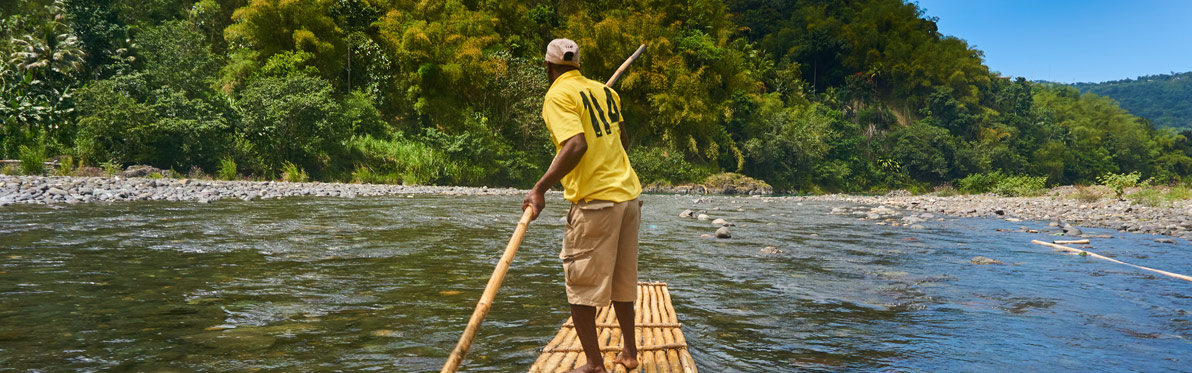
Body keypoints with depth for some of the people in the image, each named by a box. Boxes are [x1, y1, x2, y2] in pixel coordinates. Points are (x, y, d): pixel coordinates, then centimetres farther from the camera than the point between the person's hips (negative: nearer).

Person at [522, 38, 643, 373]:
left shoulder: (558, 95, -7)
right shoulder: (605, 91, 13)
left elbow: (577, 145, -22)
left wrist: (541, 188, -24)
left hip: (594, 199, -7)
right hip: (628, 194, 7)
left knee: (581, 285, 2)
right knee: (622, 281, 18)